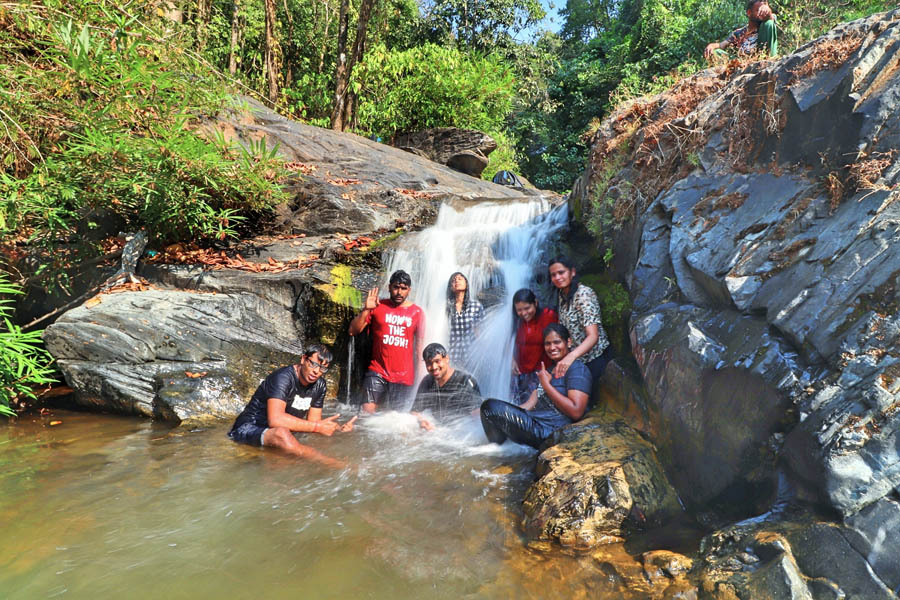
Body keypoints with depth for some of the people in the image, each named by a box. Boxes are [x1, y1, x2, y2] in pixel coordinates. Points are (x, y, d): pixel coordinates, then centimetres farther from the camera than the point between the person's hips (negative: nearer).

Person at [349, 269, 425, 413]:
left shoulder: (417, 312, 5)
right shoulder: (377, 306, 4)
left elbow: (419, 344, 9)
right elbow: (353, 331, 0)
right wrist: (366, 309, -13)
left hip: (404, 376, 1)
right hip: (377, 371, 0)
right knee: (367, 410, -13)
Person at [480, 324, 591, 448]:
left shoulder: (577, 369, -7)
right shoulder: (549, 370, 21)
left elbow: (576, 412, -19)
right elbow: (531, 404, 15)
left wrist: (546, 385, -12)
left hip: (548, 432, -10)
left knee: (491, 406, -15)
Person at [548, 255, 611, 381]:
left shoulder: (583, 294, -20)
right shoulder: (561, 294, 5)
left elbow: (593, 336, -30)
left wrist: (571, 356, -46)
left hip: (594, 358, -7)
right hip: (577, 359, 7)